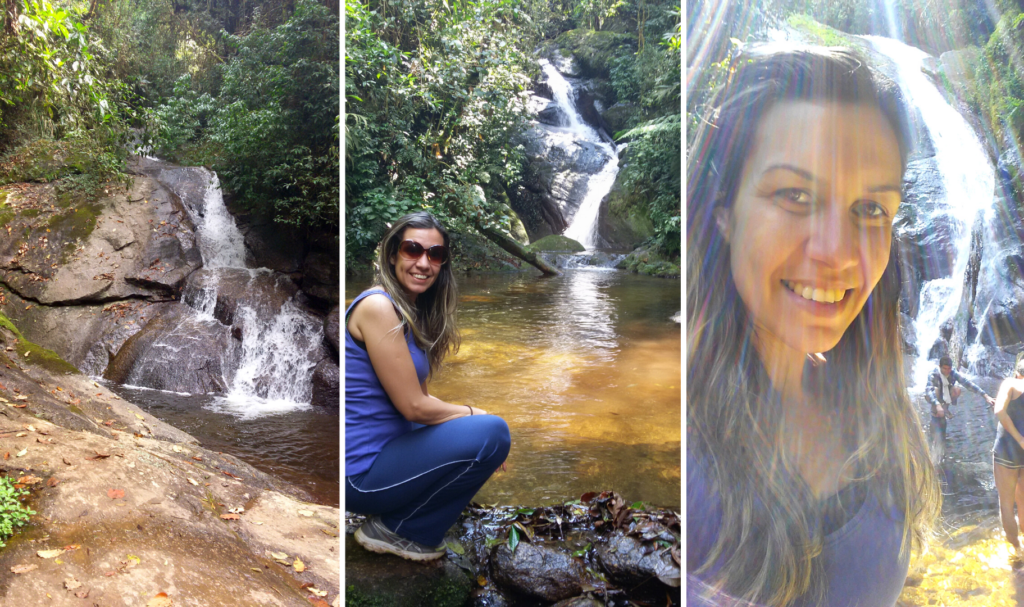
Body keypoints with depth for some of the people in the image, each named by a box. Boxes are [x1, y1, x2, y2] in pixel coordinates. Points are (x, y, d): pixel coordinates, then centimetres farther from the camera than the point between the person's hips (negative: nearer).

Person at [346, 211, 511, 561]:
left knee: (487, 429, 23)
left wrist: (467, 416, -1)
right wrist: (475, 414, -3)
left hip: (385, 446, 10)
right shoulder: (378, 306, -18)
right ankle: (394, 530, -2)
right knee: (492, 432, -18)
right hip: (360, 470, -10)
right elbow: (413, 406, -18)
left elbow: (417, 396, 10)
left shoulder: (413, 311, 11)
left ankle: (391, 519, 14)